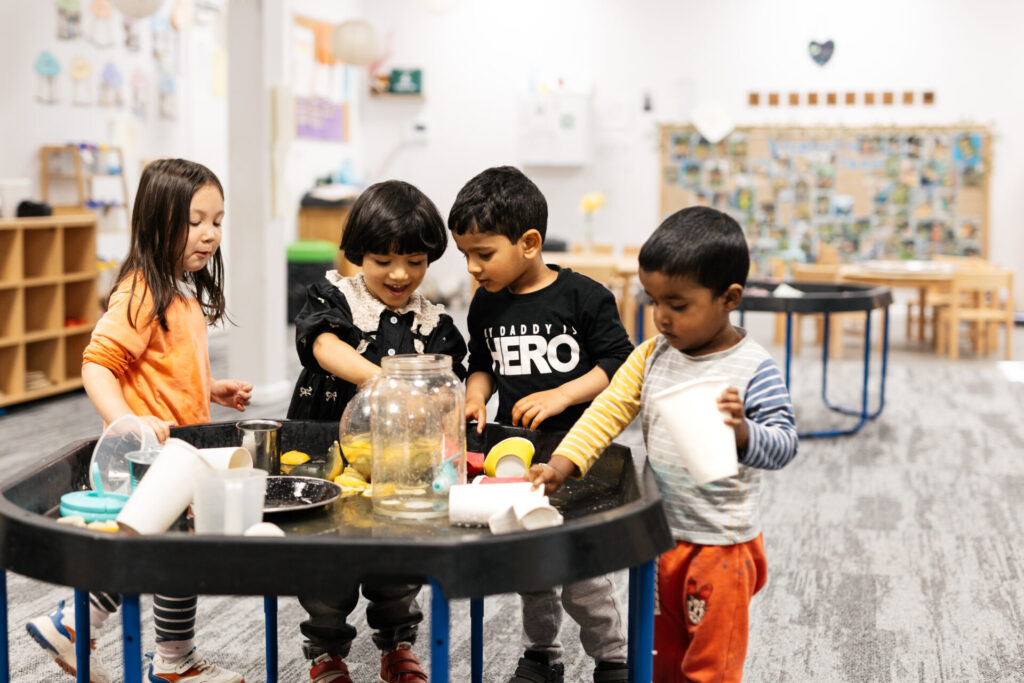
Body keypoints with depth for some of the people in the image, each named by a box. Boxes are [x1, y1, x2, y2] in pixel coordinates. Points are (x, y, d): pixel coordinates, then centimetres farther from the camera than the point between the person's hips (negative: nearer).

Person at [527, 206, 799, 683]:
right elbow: (610, 410, -1)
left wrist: (743, 433, -41)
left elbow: (784, 445, -20)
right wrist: (563, 463, -14)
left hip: (720, 545, -6)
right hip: (658, 536, 6)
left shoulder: (754, 369, -18)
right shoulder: (653, 355, -1)